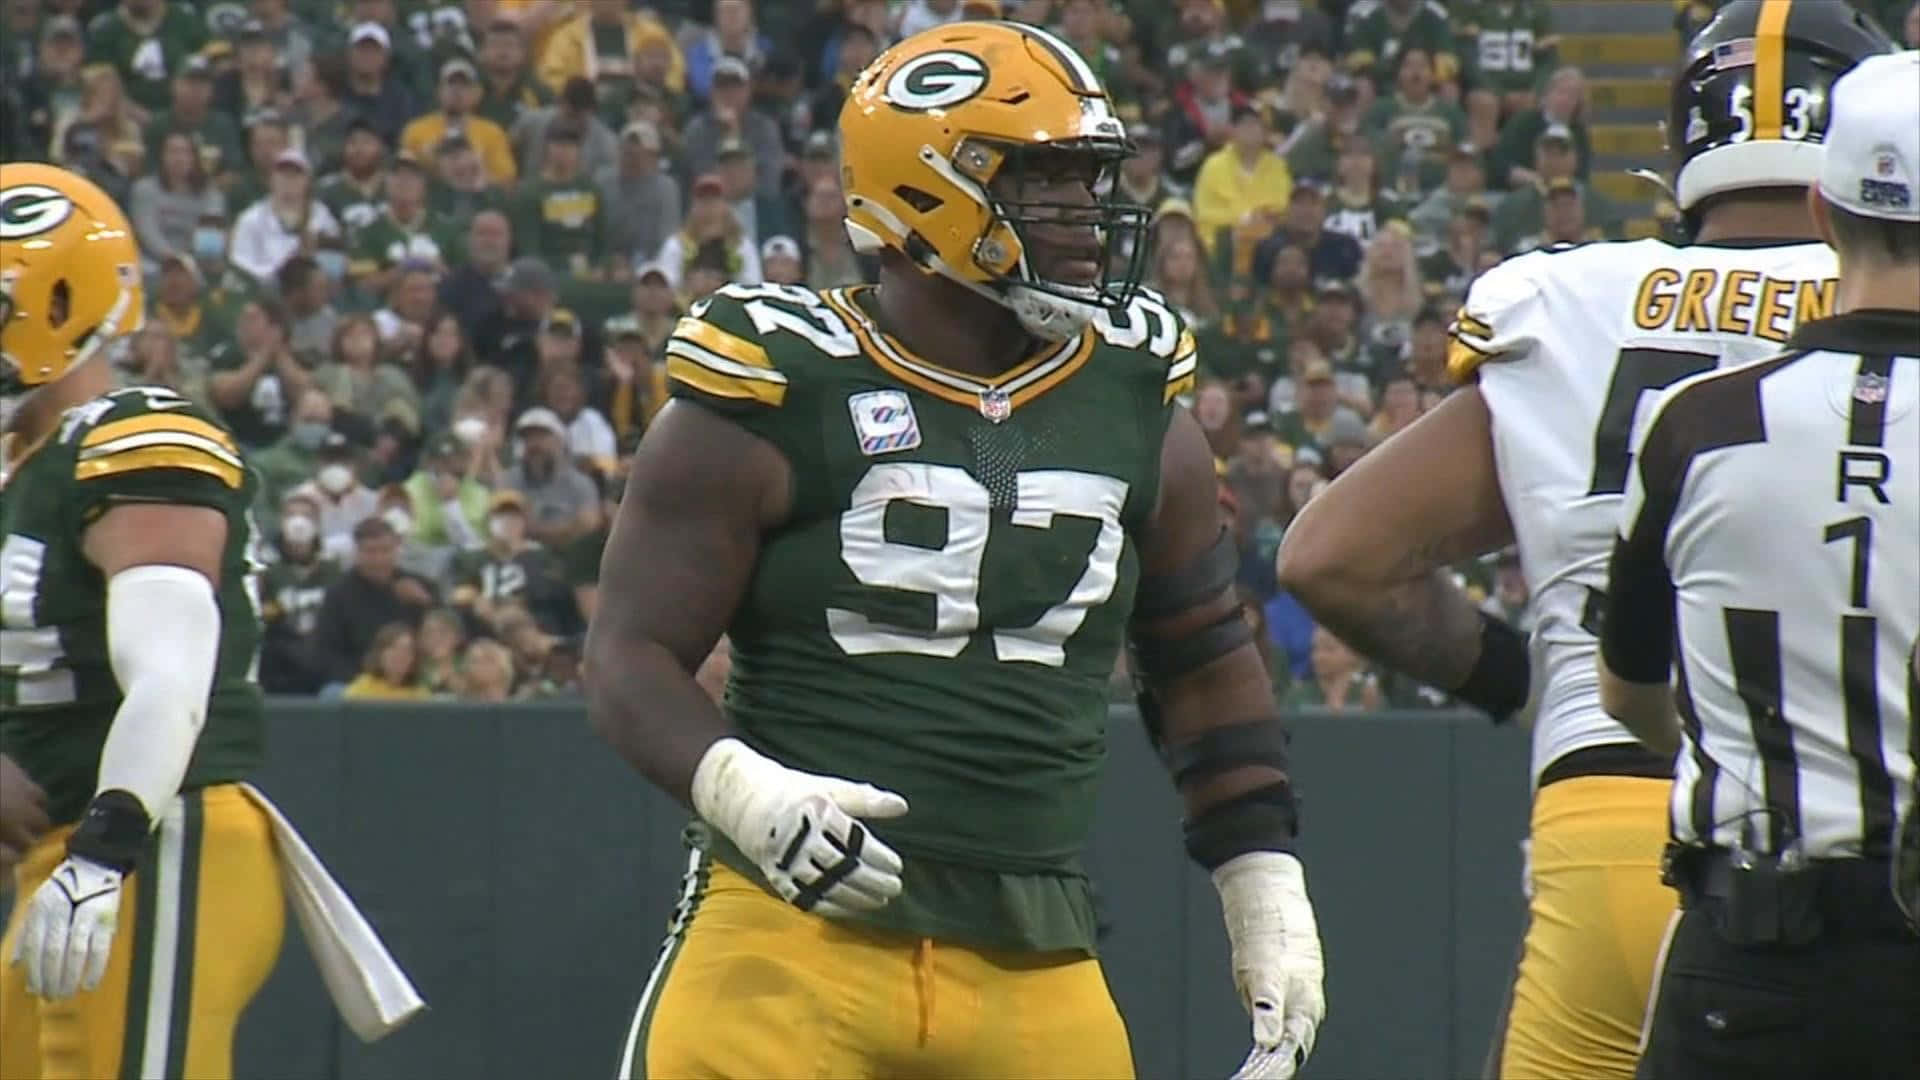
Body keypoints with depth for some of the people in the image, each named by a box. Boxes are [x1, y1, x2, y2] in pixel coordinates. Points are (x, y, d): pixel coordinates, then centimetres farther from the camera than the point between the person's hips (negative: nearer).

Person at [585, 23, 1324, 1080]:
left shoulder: (1137, 407, 12)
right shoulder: (779, 403, -3)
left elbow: (1204, 663, 23)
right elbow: (632, 654, -4)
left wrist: (1265, 886, 16)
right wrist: (741, 789, -23)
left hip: (1034, 967, 5)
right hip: (799, 924, -5)